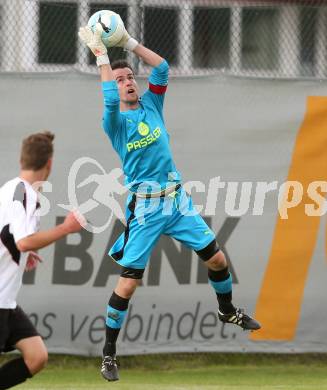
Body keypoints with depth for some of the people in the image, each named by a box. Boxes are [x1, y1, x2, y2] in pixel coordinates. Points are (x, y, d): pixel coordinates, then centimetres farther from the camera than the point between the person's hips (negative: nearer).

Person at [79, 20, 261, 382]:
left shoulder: (151, 105, 8)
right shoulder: (115, 121, -7)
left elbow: (162, 67, -3)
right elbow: (110, 100, -29)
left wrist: (128, 42, -7)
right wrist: (100, 52, -27)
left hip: (177, 199, 5)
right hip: (145, 206, -5)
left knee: (216, 258, 9)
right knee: (128, 282, -9)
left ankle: (227, 311, 37)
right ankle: (109, 354, 1)